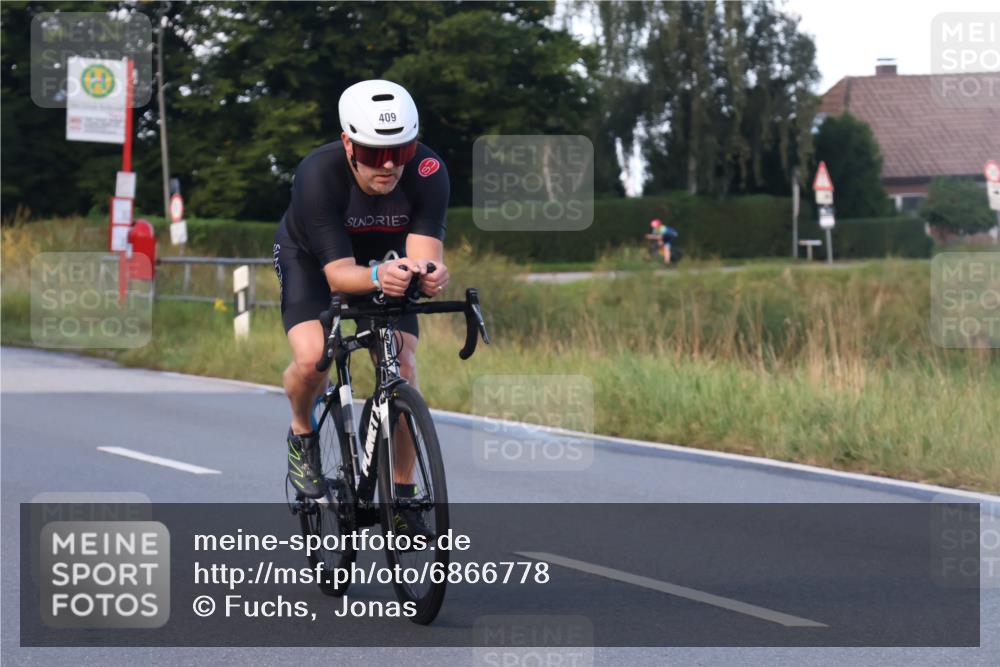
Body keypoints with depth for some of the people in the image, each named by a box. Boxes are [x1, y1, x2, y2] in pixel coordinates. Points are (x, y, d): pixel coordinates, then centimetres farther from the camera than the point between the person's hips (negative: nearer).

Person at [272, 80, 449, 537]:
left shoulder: (427, 173, -32)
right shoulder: (319, 175, -38)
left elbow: (425, 253, -39)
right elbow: (338, 274, -40)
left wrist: (428, 274, -63)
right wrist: (377, 277, -62)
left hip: (384, 257, 2)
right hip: (310, 258, -2)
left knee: (402, 369, -13)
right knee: (311, 359, -26)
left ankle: (402, 497, 2)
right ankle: (302, 434, 6)